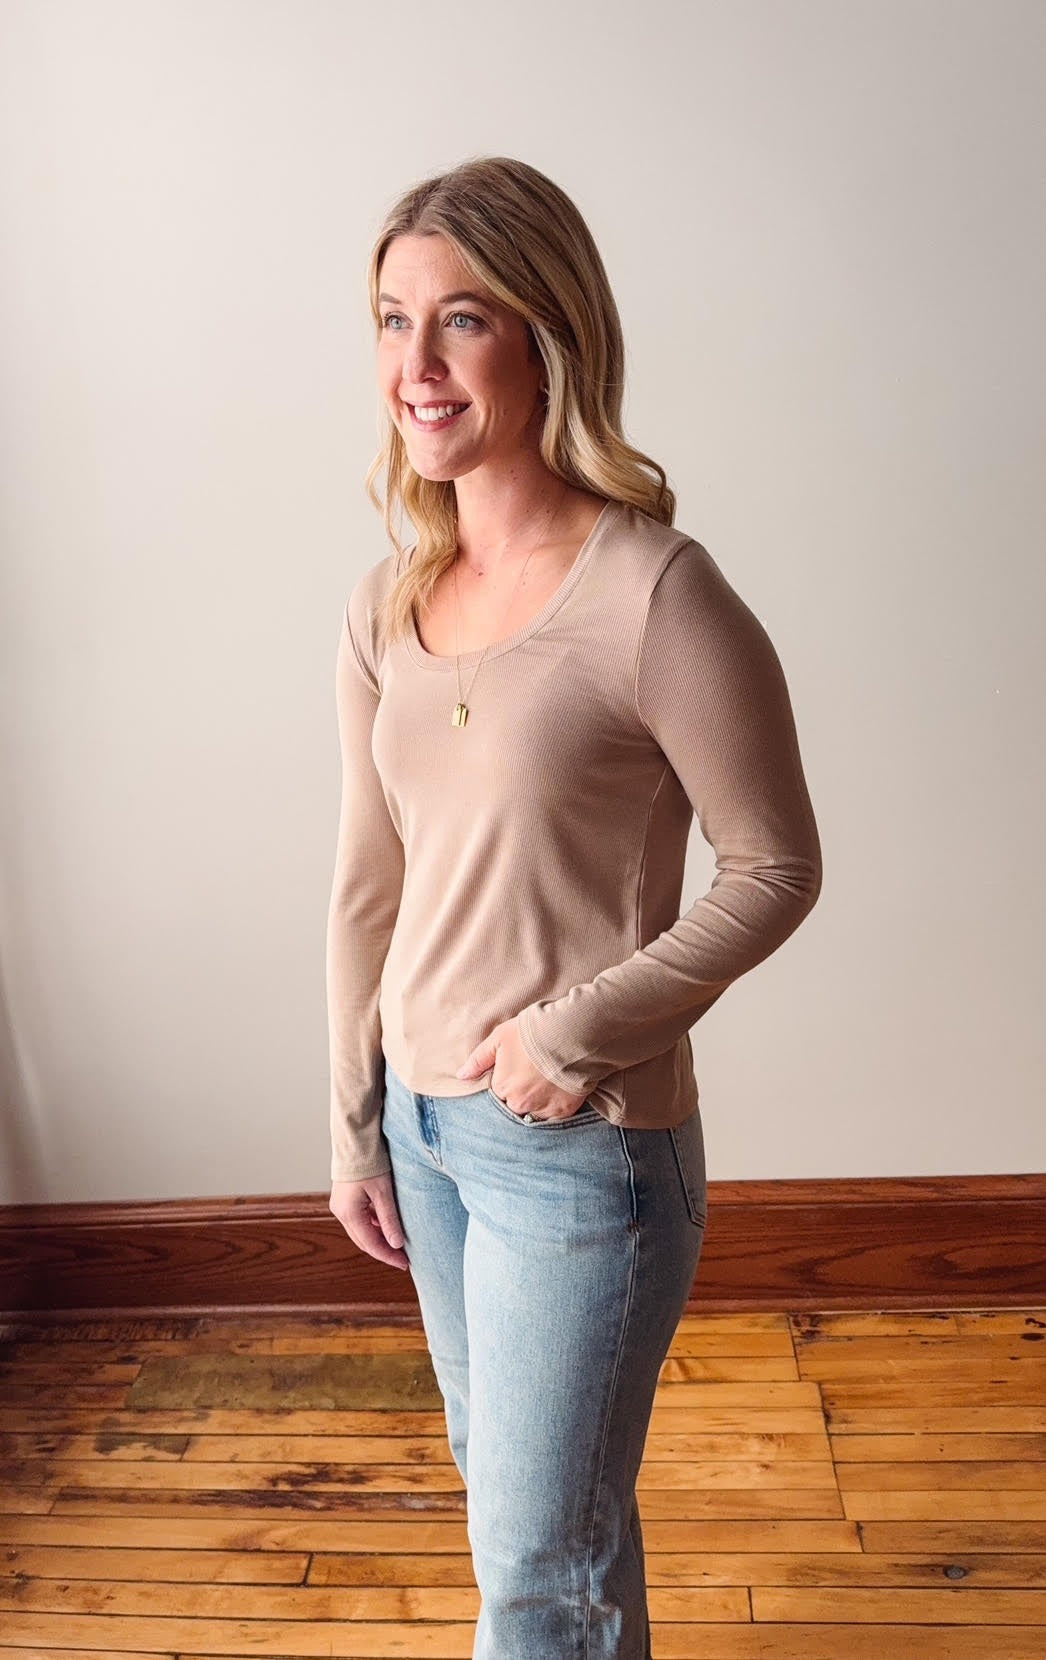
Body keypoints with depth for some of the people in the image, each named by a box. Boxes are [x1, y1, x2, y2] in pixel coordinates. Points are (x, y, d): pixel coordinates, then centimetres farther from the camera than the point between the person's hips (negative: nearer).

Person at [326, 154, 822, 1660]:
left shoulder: (657, 599, -20)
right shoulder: (386, 610, 0)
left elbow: (775, 871, -12)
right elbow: (368, 887, 6)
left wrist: (579, 1031, -17)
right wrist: (355, 1130, 10)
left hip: (583, 1144, -7)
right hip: (425, 1121, 7)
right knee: (498, 1479, 28)